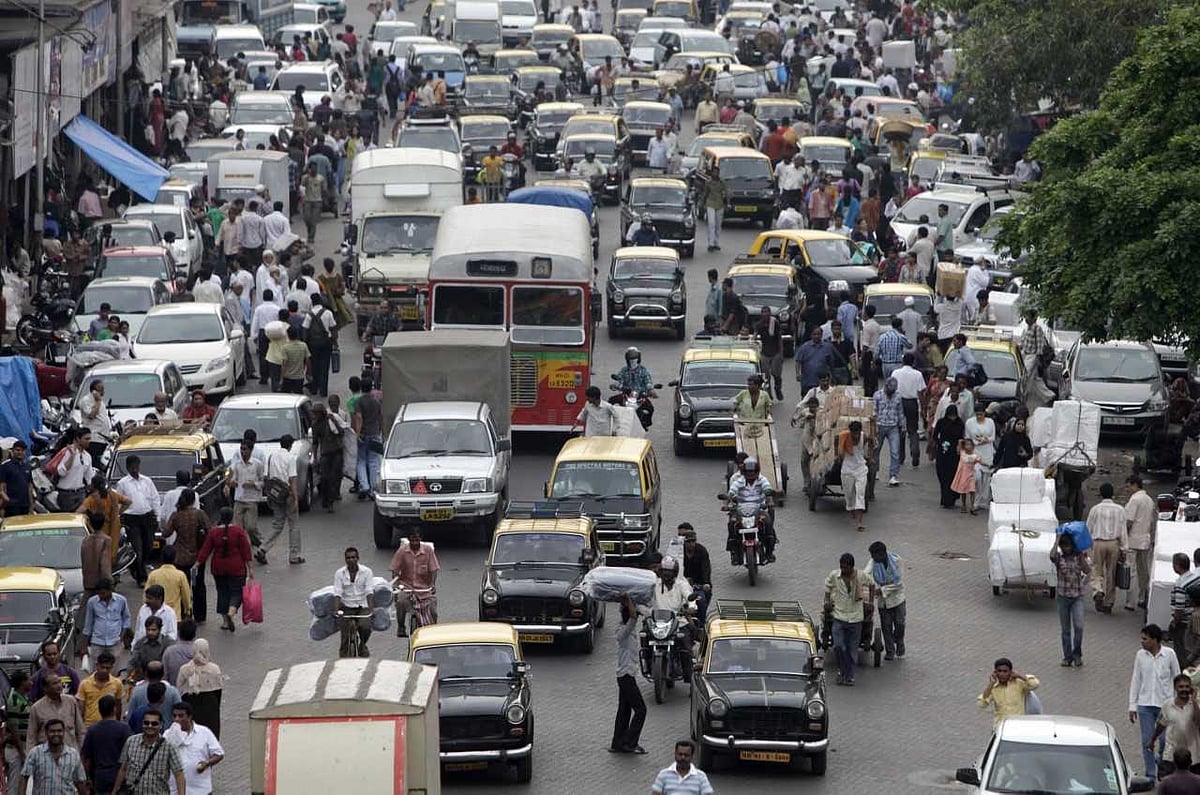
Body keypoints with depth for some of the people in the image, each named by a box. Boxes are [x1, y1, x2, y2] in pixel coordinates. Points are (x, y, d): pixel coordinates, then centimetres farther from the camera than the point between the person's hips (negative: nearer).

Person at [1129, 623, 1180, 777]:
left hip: (1165, 704, -2)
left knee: (1165, 740, 0)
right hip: (1145, 704, 2)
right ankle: (1150, 775, 12)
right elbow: (1135, 680, 5)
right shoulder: (1140, 655, -2)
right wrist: (1132, 705, 4)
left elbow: (1176, 678, 1)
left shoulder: (1169, 654, -8)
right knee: (1147, 741, 2)